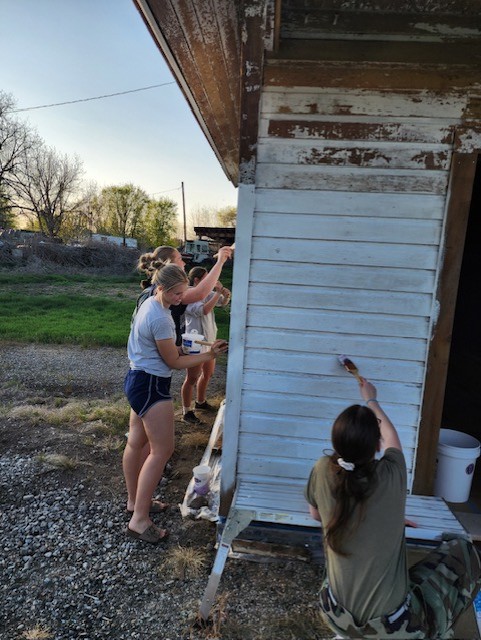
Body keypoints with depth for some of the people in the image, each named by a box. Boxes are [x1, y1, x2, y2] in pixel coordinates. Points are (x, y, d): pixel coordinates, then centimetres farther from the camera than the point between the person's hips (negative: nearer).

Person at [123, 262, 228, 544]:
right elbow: (174, 362, -16)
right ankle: (139, 520, 4)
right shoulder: (160, 319, -25)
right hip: (151, 386, -11)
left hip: (139, 380, 11)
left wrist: (176, 347, 4)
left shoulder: (150, 304, 7)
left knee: (137, 443, 19)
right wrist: (209, 355, -9)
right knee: (162, 450, -4)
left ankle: (135, 501, 36)